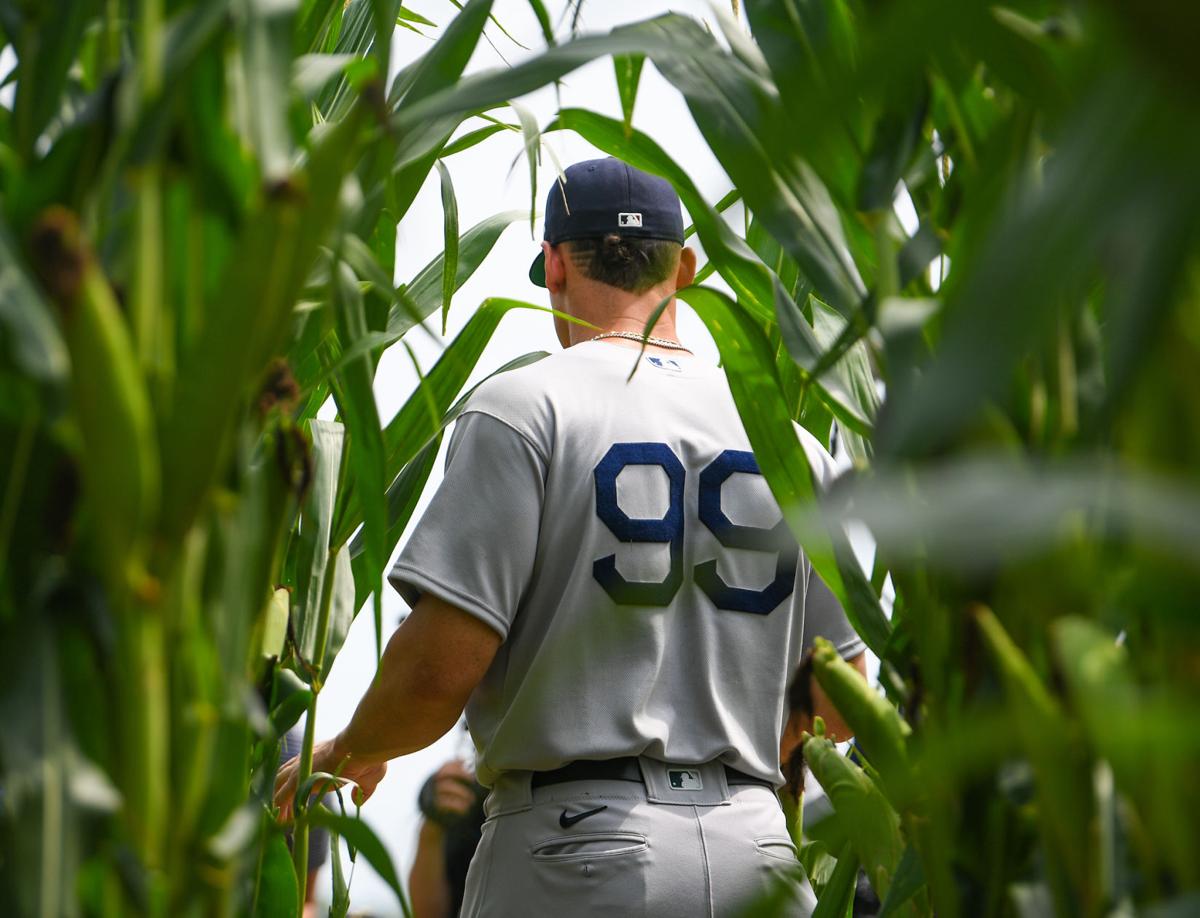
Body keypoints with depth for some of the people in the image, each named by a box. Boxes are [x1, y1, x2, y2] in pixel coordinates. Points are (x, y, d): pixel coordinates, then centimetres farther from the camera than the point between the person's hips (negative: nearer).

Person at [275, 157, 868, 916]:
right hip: (754, 845, 5)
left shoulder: (524, 406, -5)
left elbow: (441, 664, -13)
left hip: (580, 846, -5)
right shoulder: (793, 438, 11)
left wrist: (350, 753, 8)